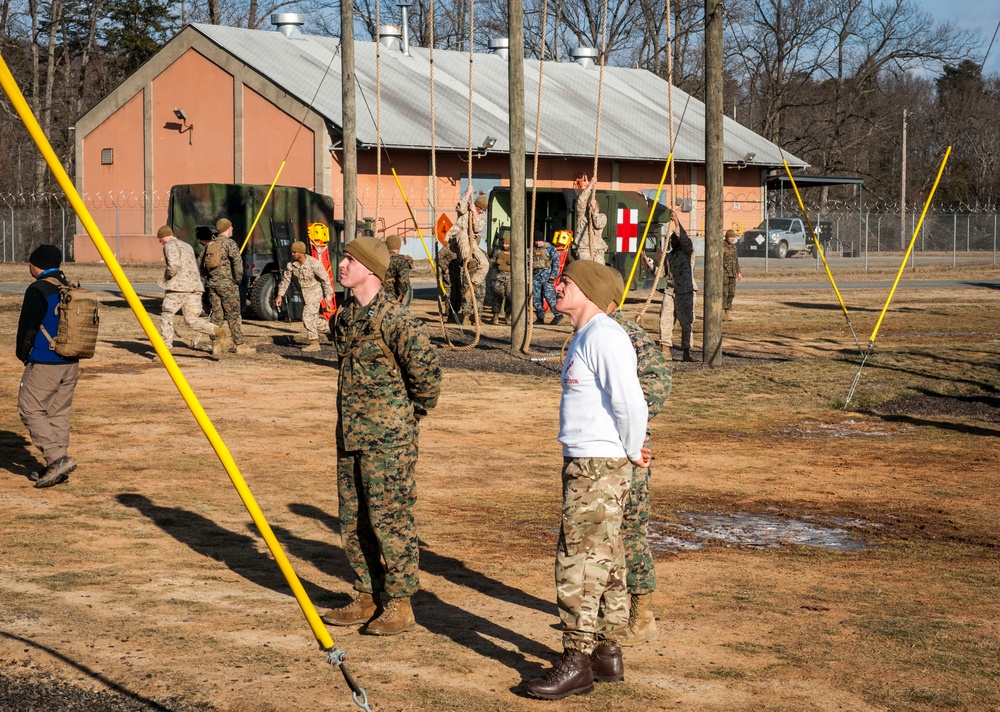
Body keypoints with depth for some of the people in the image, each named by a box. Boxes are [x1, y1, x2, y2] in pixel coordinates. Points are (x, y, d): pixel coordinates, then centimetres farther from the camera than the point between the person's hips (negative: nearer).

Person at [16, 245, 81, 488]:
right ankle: (56, 468, 13)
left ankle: (58, 458, -13)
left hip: (44, 364, -8)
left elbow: (27, 328, -13)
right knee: (59, 414, 12)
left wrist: (22, 353, 5)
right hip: (70, 364, 8)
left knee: (30, 410, 0)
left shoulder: (38, 290, -14)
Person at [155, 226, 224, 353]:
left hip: (179, 286, -7)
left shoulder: (170, 246, -1)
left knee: (167, 315, 7)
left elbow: (174, 265, -18)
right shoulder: (187, 246, 26)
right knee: (192, 319, 5)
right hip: (194, 286, 7)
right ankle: (215, 331, -17)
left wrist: (167, 277, -2)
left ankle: (166, 345, 6)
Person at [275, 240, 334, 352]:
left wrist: (328, 299, -15)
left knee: (308, 317, -11)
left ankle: (314, 343, -3)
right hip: (304, 293, 7)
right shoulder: (291, 264, -10)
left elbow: (325, 280, -18)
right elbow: (285, 279, 4)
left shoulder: (314, 264, -25)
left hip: (315, 291, -7)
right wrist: (280, 295, 1)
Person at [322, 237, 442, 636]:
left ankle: (399, 606, 6)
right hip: (350, 435, 9)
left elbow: (426, 367, -21)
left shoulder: (393, 318, -16)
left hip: (387, 438, -9)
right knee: (353, 520, 13)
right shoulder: (343, 316, 10)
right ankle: (367, 599, 25)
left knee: (389, 520, -3)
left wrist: (415, 410, -8)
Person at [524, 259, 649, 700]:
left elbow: (630, 402, -25)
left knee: (578, 561, -8)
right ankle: (607, 654, 22)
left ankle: (577, 662, -4)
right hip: (584, 464, 11)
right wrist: (629, 451, 15)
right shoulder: (583, 337, 16)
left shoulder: (604, 337, -17)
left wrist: (633, 453, -12)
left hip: (599, 466, -11)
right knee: (604, 561, 15)